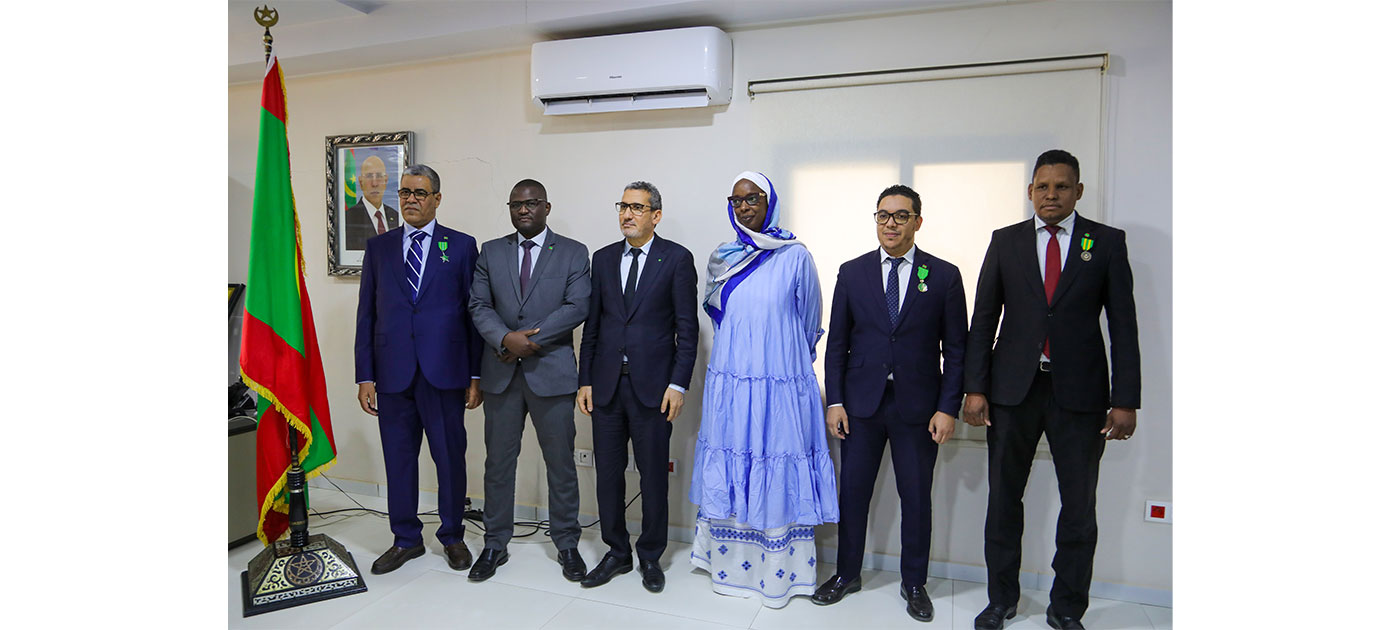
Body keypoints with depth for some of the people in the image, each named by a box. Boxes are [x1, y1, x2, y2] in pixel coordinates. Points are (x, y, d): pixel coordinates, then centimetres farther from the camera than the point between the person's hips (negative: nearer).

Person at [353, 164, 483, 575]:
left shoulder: (462, 246, 3)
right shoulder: (378, 247, 10)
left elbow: (475, 312, 0)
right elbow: (366, 314, 9)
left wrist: (476, 375, -4)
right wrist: (365, 376, 3)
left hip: (444, 371, -2)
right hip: (393, 373, 3)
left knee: (451, 457, 6)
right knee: (398, 458, 11)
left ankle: (452, 536, 25)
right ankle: (406, 539, 28)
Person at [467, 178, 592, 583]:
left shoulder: (573, 253, 3)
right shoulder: (491, 252, 11)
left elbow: (577, 307, -9)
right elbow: (479, 306, 3)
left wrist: (529, 341, -14)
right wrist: (506, 338, -16)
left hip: (552, 372, -2)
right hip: (501, 372, 3)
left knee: (561, 463, 6)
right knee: (498, 462, 10)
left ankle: (566, 544, 21)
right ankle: (495, 545, 25)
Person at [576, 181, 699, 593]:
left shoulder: (677, 258, -1)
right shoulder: (603, 259, 11)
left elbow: (688, 327, -4)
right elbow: (592, 324, 11)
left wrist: (678, 384, -10)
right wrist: (584, 380, 6)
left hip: (652, 386, -3)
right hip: (606, 384, 4)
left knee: (654, 476, 6)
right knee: (608, 473, 10)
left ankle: (651, 557, 24)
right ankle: (617, 553, 26)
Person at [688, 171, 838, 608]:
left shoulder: (795, 257, -3)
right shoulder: (721, 259, 7)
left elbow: (809, 322, 6)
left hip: (781, 383, -3)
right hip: (730, 380, 3)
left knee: (777, 470, 2)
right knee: (730, 469, 8)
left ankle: (778, 572, 16)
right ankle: (728, 563, 23)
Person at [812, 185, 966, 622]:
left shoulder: (944, 275, 0)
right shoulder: (852, 273, 4)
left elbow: (956, 349, 0)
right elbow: (837, 343, 4)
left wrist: (948, 408, -6)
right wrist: (834, 401, -1)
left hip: (917, 407, -1)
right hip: (861, 405, 1)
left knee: (916, 498, 9)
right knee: (852, 492, 10)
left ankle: (913, 583, 29)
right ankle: (846, 574, 29)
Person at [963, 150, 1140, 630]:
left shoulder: (1107, 242, 3)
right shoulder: (1005, 241, 6)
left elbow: (1123, 325, 1)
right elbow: (983, 319, 4)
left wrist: (1125, 400, -5)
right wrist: (975, 388, -3)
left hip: (1079, 392, -1)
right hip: (1013, 388, 1)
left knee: (1079, 506, 6)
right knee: (1003, 499, 9)